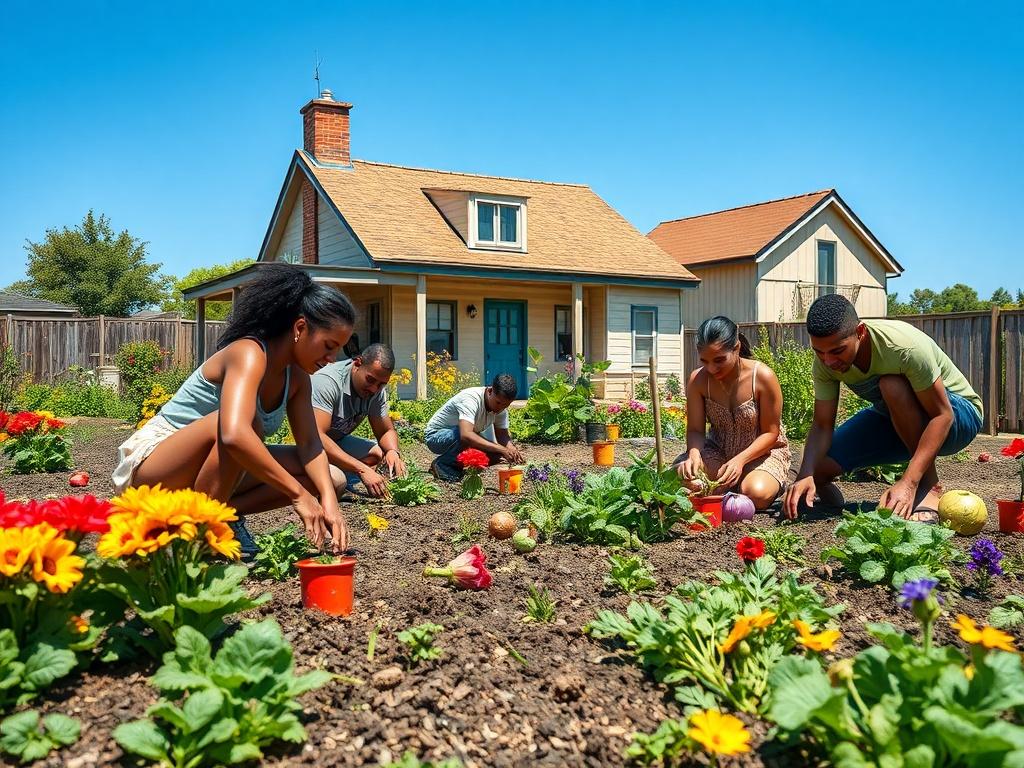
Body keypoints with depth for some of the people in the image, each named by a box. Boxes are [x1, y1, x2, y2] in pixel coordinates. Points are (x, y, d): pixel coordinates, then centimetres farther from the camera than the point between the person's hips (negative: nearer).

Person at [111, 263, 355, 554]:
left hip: (207, 473, 8)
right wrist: (299, 494, -38)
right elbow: (234, 435, -42)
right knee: (246, 422, -38)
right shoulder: (248, 354, -25)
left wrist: (329, 501, -21)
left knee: (333, 479, -3)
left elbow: (311, 444, -4)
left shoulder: (297, 377, 0)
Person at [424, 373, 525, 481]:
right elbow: (466, 435, -48)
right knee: (471, 439, -36)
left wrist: (512, 449, -28)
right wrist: (502, 449, -50)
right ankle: (441, 464, -12)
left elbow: (502, 435, -4)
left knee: (495, 454, -14)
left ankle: (453, 463, 7)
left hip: (458, 436, 8)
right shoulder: (471, 399, -34)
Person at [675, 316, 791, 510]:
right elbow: (695, 430, -8)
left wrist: (740, 460, -31)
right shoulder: (698, 380, -13)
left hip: (762, 451, -3)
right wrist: (694, 454, -32)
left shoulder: (763, 376, -22)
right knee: (680, 473, -25)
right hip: (718, 451, 3)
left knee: (756, 494, -33)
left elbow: (770, 433, -15)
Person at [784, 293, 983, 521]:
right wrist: (806, 476, -36)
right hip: (892, 419, 4)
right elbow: (822, 426, -17)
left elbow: (942, 415, -33)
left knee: (892, 386, -37)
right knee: (817, 466, -18)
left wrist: (908, 483, -42)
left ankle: (929, 488, -22)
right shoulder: (825, 360, -19)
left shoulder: (905, 346, -35)